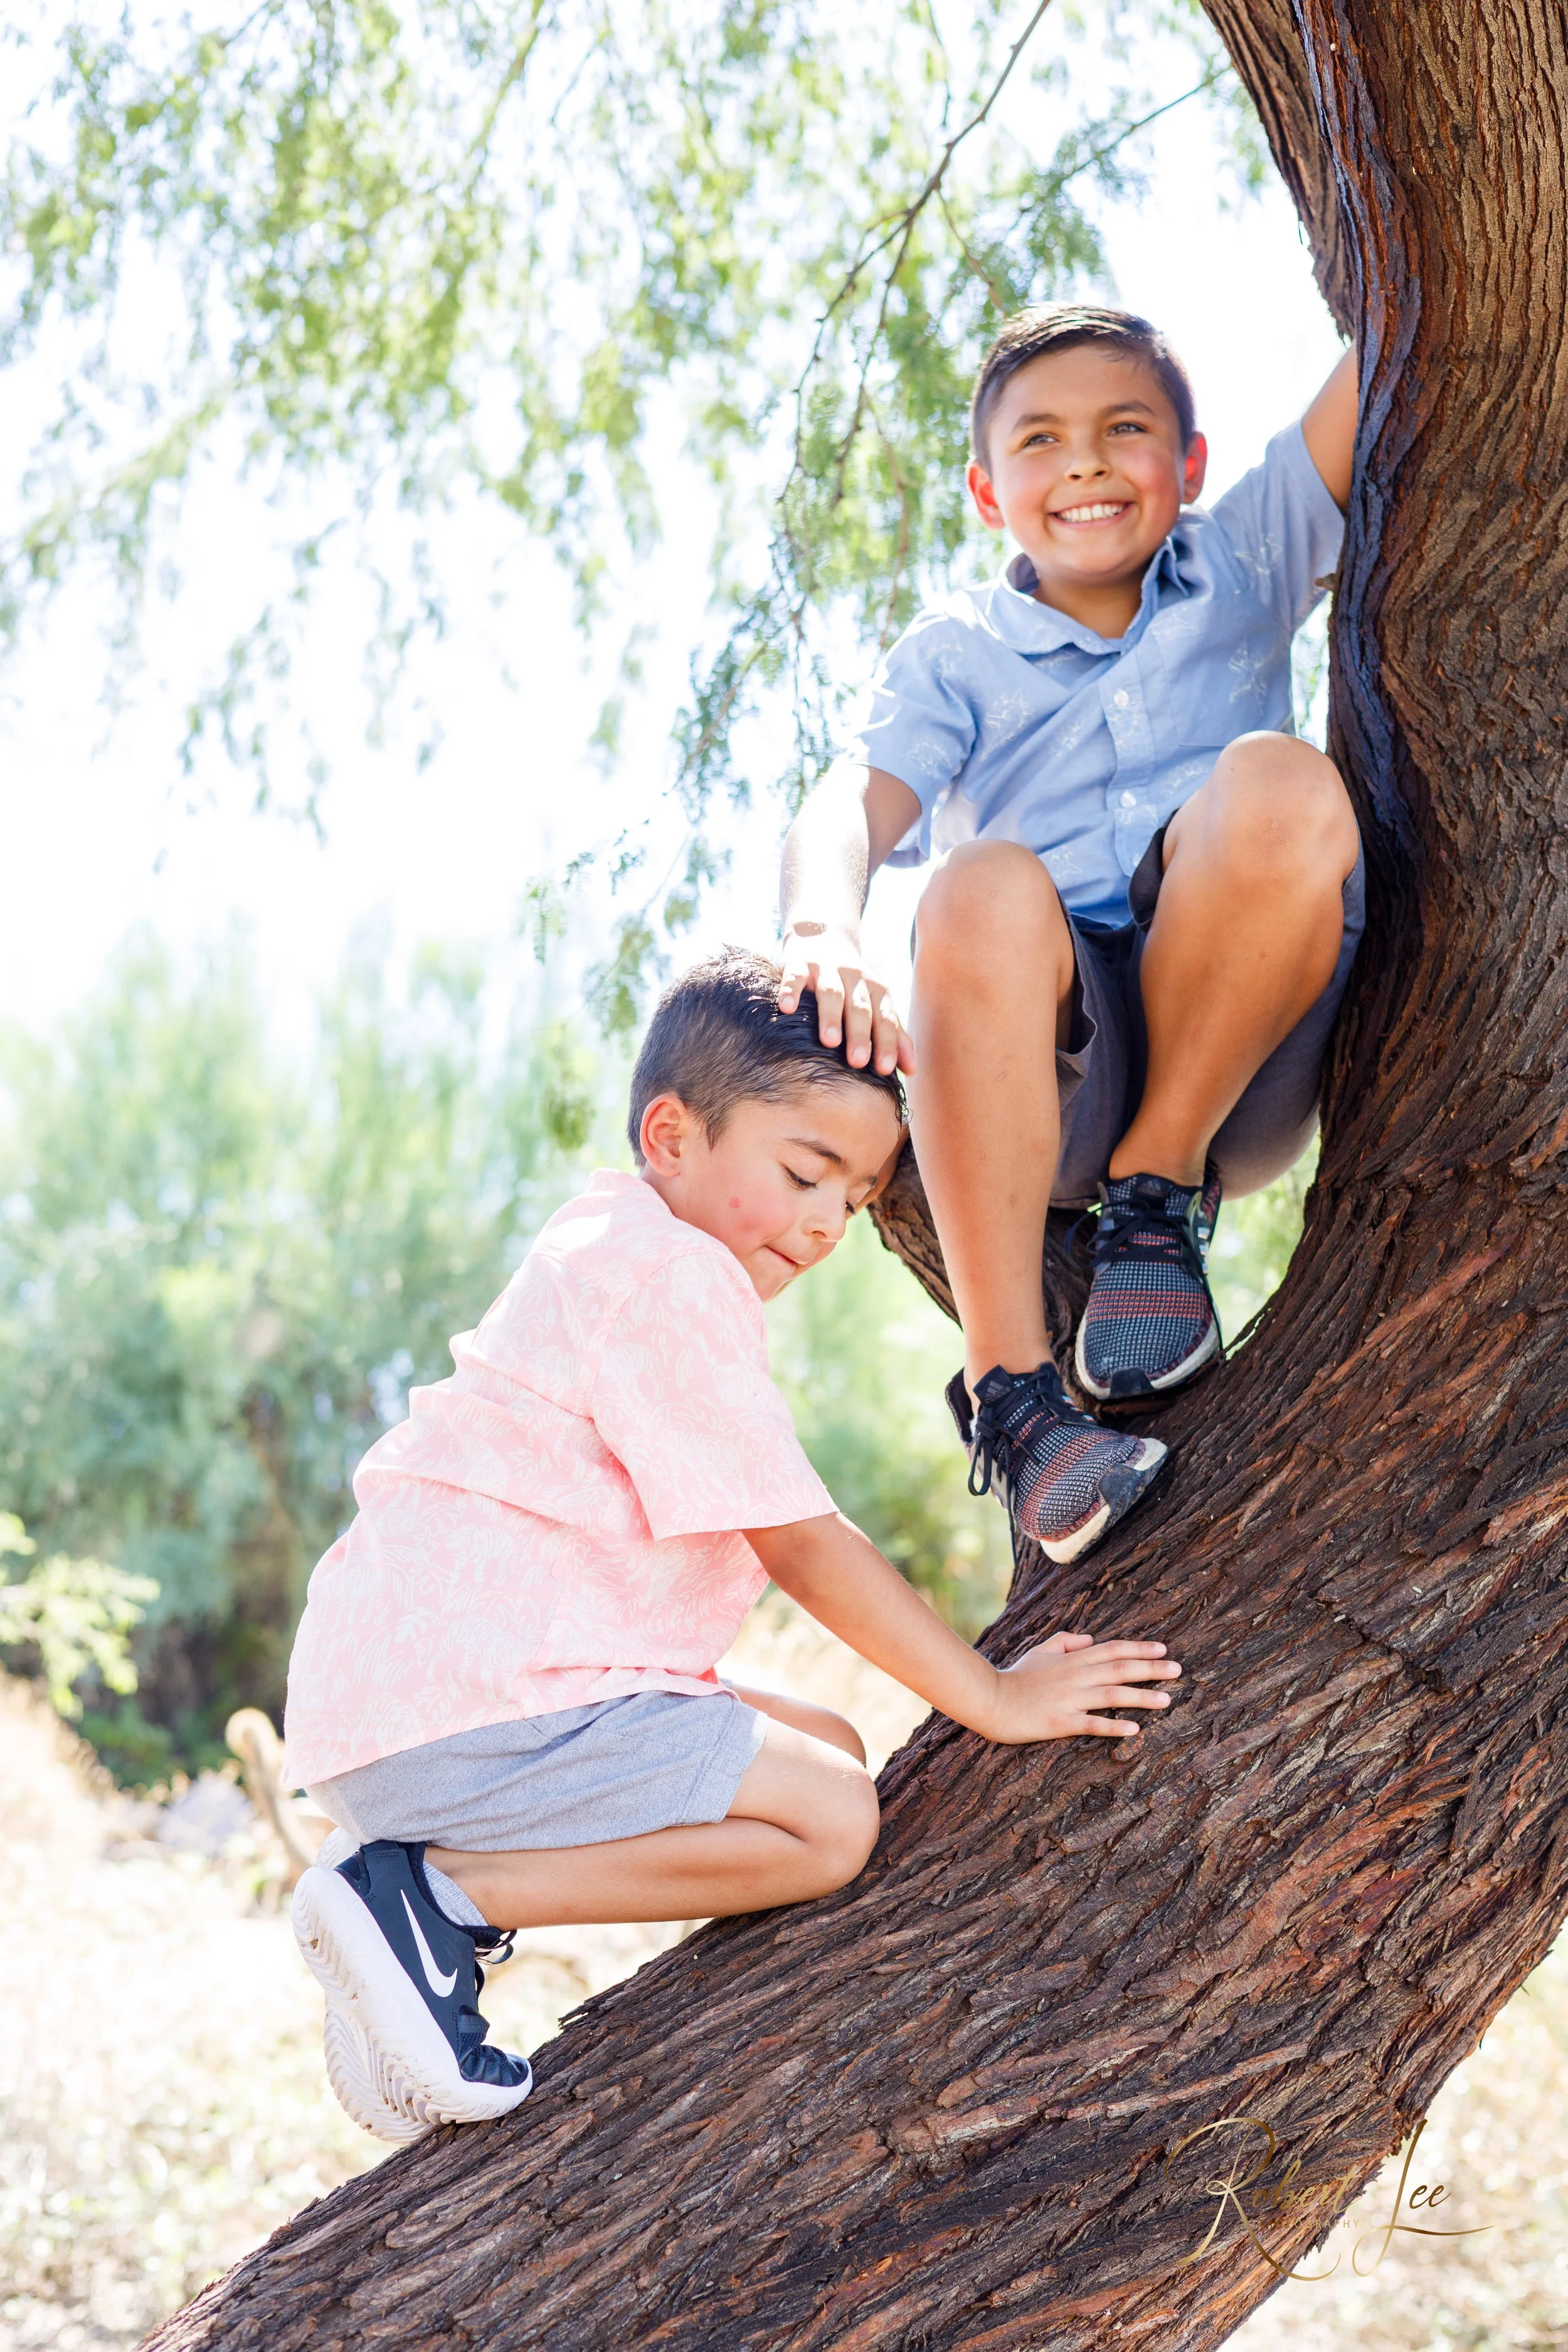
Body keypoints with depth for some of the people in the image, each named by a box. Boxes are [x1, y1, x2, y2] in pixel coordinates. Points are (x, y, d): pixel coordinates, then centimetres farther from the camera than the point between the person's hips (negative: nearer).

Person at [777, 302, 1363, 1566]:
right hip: (1052, 1082, 0)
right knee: (989, 888, -34)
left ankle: (1162, 1195, -14)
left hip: (1243, 1061, 0)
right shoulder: (957, 653, 16)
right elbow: (851, 804, -4)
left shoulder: (1242, 570, 21)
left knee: (1281, 784, -26)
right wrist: (823, 931, -26)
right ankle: (1010, 1382, -30)